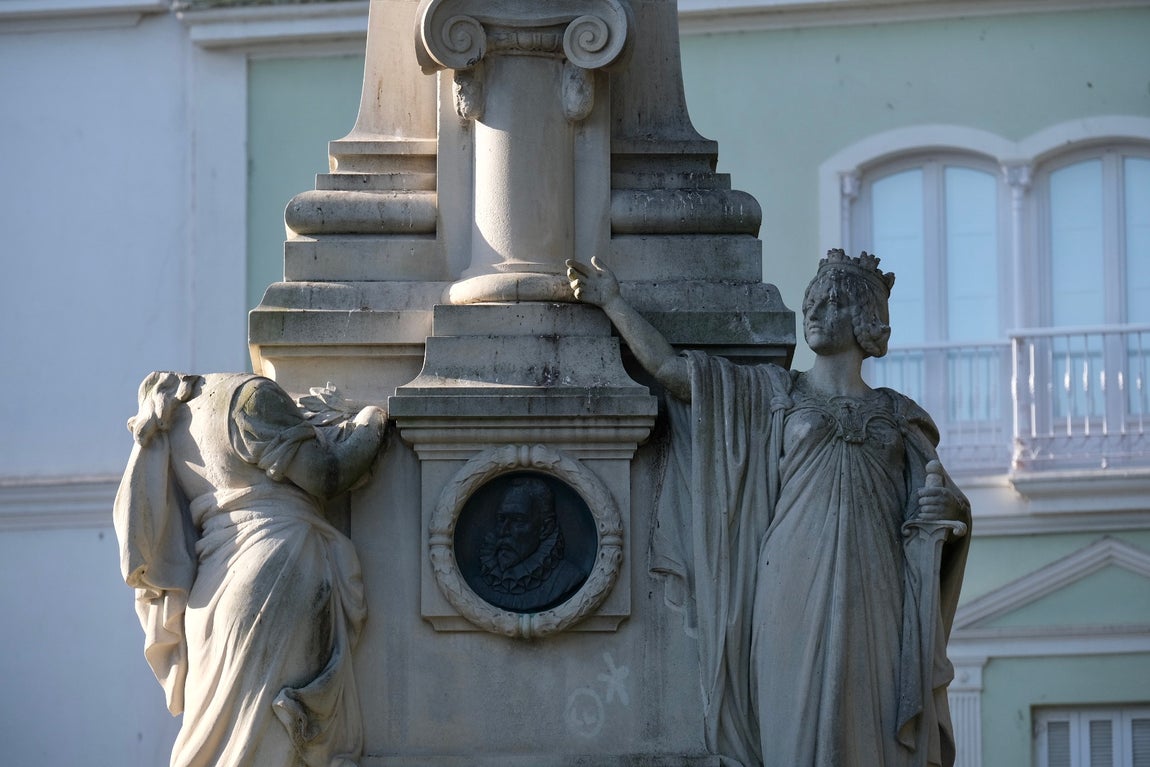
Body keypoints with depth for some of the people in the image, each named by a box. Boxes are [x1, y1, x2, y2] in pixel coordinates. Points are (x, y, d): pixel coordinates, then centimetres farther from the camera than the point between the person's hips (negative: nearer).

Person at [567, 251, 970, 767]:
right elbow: (669, 369, 10)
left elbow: (948, 502, 18)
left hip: (873, 602, 1)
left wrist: (945, 507, -6)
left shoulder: (898, 415, 17)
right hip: (797, 589, -1)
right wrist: (612, 302, 14)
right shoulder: (774, 394, 13)